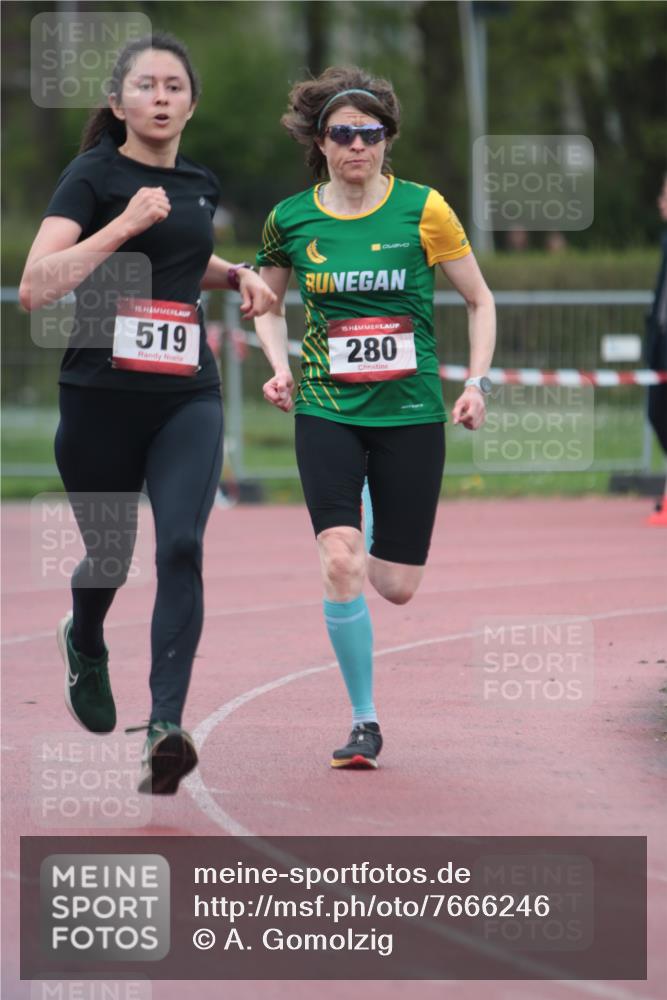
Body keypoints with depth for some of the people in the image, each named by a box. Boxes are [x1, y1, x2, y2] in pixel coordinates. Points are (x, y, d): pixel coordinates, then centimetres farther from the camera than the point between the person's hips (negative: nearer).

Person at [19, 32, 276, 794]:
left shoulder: (200, 183, 11)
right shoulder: (92, 177, -7)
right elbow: (35, 287, -19)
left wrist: (237, 275, 15)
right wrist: (124, 225, -24)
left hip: (187, 396, 3)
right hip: (101, 395, -3)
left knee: (181, 546, -17)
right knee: (109, 555, 11)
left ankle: (165, 728, -22)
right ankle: (85, 645, 48)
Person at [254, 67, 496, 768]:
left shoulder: (423, 210, -4)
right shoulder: (291, 219, 1)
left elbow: (480, 300, 7)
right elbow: (268, 301, 19)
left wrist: (477, 382, -3)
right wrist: (280, 367, 3)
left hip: (411, 413, 0)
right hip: (326, 412, 0)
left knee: (397, 588, 1)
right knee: (340, 562, -19)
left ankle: (370, 553, 40)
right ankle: (363, 721, -6)